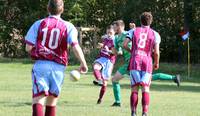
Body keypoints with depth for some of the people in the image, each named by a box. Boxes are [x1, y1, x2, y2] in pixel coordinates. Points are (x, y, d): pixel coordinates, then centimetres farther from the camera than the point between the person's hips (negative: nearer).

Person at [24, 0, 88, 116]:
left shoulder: (38, 24, 5)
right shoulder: (68, 27, 4)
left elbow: (28, 47, 1)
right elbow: (76, 47, -7)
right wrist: (83, 63, 6)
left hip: (41, 65, -1)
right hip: (58, 67, 1)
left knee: (38, 100, -10)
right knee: (52, 102, 16)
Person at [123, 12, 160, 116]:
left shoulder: (134, 31, 9)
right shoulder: (154, 34, 6)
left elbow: (125, 45, -1)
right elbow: (156, 52, -1)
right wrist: (156, 63, 14)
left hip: (134, 61, 1)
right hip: (147, 62, -1)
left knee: (134, 89, 4)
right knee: (145, 89, -3)